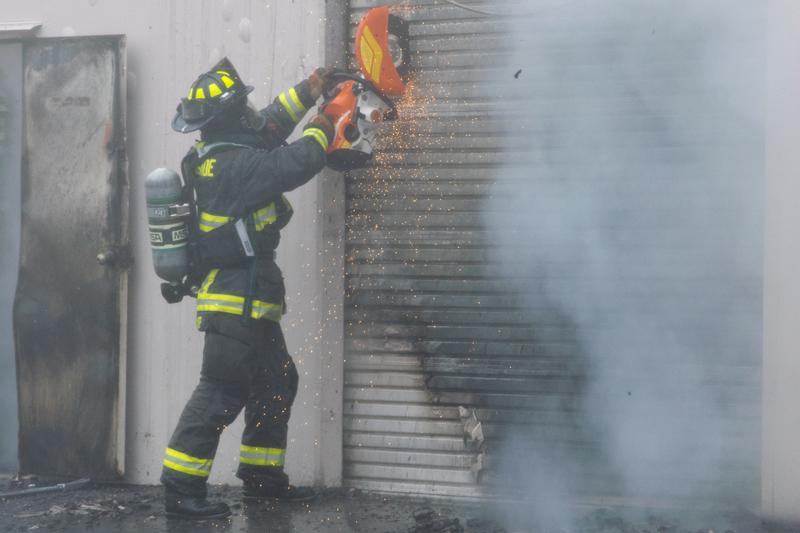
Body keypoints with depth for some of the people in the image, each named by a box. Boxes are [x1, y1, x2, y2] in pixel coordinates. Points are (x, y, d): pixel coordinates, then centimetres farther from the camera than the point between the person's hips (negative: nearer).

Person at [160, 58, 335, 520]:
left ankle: (262, 477, 27)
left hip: (250, 300, 11)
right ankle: (181, 490, -4)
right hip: (239, 299, -11)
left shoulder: (214, 156, 10)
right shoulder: (236, 165, -20)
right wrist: (321, 130, -4)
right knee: (222, 392, -8)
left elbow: (267, 127, 24)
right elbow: (298, 162, -24)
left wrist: (308, 93, 23)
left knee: (277, 383, 18)